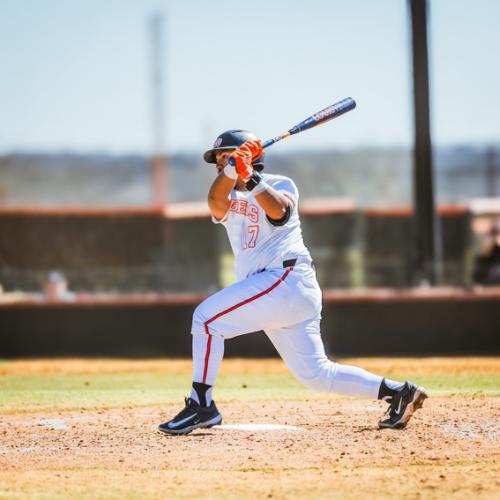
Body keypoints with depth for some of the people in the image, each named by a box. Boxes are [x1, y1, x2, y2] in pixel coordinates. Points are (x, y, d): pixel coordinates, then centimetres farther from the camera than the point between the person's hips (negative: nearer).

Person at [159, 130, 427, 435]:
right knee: (316, 374, 5)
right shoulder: (230, 198, 19)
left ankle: (202, 405, -14)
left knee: (206, 316, -15)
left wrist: (249, 176, -27)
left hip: (288, 279, -8)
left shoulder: (281, 184, 4)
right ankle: (398, 392, 8)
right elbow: (216, 203, -6)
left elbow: (278, 210, -20)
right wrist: (232, 169, -21)